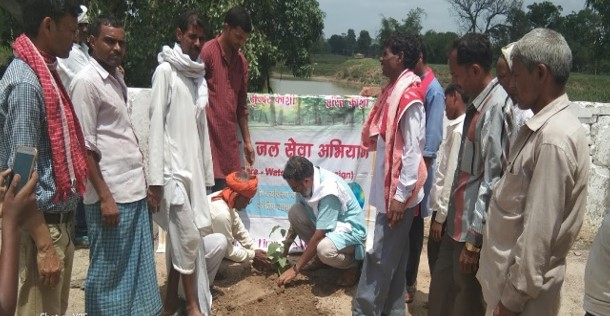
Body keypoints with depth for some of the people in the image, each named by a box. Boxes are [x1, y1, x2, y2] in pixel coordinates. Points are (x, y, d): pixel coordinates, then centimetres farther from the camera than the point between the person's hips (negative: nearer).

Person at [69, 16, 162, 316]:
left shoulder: (117, 78, 14)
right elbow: (84, 146, -14)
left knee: (137, 265, 16)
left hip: (134, 187, 8)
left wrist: (143, 177, 15)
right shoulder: (86, 81, -10)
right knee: (109, 269, 4)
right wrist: (105, 196, -17)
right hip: (112, 192, -8)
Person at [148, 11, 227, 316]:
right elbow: (156, 125, -11)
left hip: (193, 167, 7)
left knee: (180, 237, 12)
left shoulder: (198, 75, 14)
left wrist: (207, 173, 14)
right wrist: (154, 178, -15)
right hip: (172, 169, -7)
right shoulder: (166, 71, -6)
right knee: (188, 237, -4)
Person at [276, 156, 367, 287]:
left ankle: (353, 263, -3)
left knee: (325, 250, -38)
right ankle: (318, 253, 4)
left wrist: (295, 269, -22)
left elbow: (318, 236, -29)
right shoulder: (305, 182, -9)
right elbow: (296, 220, 3)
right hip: (327, 226, 8)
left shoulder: (329, 191, -32)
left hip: (349, 230, -7)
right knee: (294, 212, -14)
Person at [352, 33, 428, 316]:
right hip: (389, 187, 9)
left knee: (380, 256, 0)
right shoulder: (394, 91, 11)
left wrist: (401, 196, -21)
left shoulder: (408, 97, -18)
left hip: (398, 191, -9)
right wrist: (393, 192, 18)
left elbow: (412, 151, -21)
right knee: (393, 257, 17)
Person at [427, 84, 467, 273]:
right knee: (439, 259, 18)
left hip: (447, 210, -9)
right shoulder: (458, 128, 10)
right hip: (444, 206, 9)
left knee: (438, 261, 2)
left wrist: (440, 216, -17)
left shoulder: (459, 131, -17)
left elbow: (452, 176, -20)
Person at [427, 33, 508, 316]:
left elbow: (493, 179, -23)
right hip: (459, 219, 8)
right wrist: (461, 225, 17)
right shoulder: (479, 103, 8)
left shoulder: (497, 107, -22)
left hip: (474, 226, -8)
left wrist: (474, 239, -19)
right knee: (441, 286, 20)